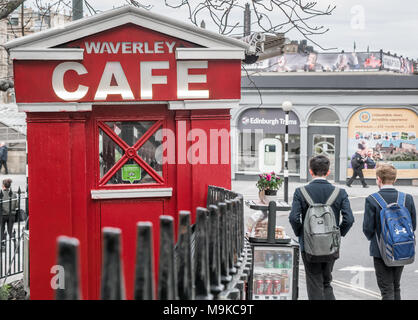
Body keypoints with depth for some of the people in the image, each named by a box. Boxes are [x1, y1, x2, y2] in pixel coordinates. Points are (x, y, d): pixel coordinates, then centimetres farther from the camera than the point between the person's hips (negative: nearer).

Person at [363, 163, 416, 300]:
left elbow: (368, 228, -13)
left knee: (387, 290, 3)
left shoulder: (372, 200, -15)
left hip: (381, 251, -4)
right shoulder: (408, 199, -5)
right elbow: (413, 226, 0)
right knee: (396, 287, 20)